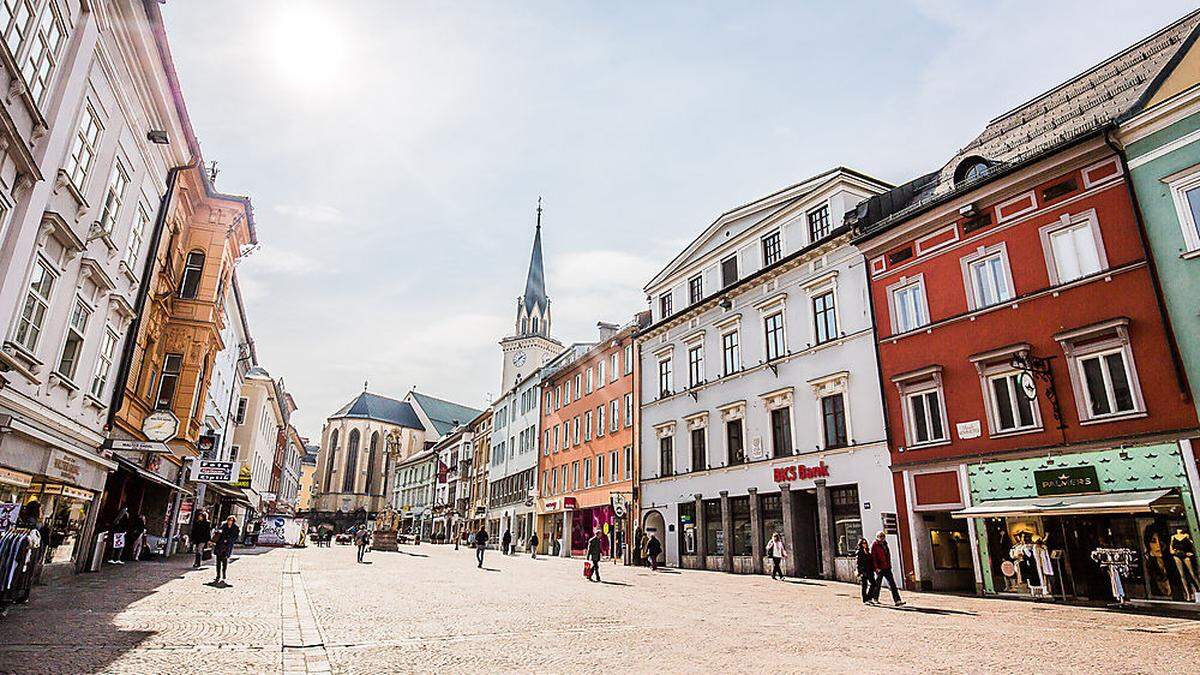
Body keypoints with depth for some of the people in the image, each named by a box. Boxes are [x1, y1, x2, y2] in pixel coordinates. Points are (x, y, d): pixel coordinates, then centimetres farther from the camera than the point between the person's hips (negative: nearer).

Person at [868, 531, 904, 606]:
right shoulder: (874, 545, -9)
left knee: (892, 584, 0)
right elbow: (873, 557, -13)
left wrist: (889, 564, 16)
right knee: (878, 584, 4)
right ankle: (875, 599, 21)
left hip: (887, 568, 6)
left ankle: (897, 600, 0)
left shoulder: (884, 544, 12)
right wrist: (876, 567, -18)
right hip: (880, 568, -6)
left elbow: (888, 554, 21)